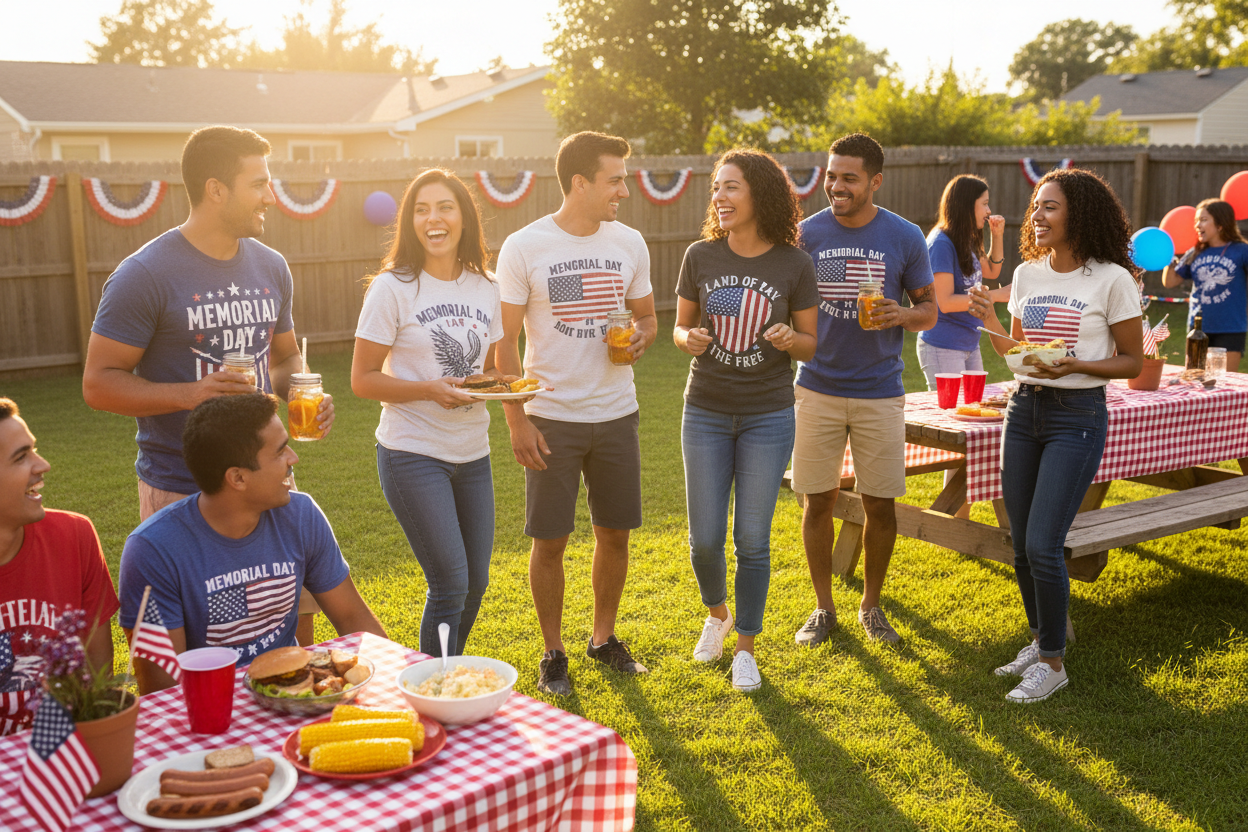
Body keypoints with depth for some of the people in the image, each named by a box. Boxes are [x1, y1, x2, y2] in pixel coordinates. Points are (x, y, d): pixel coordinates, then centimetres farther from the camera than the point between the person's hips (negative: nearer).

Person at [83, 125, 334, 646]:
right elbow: (99, 384, -9)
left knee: (295, 631, 10)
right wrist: (189, 393, -24)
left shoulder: (270, 267, 10)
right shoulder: (145, 274, -10)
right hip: (180, 489, -5)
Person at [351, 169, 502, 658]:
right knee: (450, 584, -7)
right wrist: (430, 389, -22)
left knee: (476, 582, 12)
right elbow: (362, 380, -9)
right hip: (413, 453, -6)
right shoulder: (393, 288, -9)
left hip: (472, 453, 6)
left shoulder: (485, 288, 6)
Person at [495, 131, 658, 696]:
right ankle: (553, 652, 21)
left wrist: (641, 338, -10)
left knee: (615, 533, 12)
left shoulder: (629, 244, 3)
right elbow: (505, 341, -6)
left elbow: (646, 316, 15)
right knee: (549, 540, 3)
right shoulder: (523, 248, -8)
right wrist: (516, 421, -11)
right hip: (551, 418, -3)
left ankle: (603, 637, 31)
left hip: (616, 415, 4)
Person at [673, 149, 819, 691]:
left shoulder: (794, 264, -6)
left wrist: (790, 338, -21)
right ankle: (716, 614, 37)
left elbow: (811, 344, 1)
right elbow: (680, 326, 7)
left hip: (768, 416, -1)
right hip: (706, 412, 2)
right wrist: (689, 338, -16)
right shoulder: (700, 256, -2)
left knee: (752, 541, 4)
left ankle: (746, 647, 22)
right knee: (705, 539, 5)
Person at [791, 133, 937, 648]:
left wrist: (902, 315, -17)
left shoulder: (905, 237, -1)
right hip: (818, 389, 0)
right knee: (819, 502, 5)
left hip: (880, 393, 0)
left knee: (880, 506, 5)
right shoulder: (808, 233, 0)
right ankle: (823, 607, 22)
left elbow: (930, 310, 6)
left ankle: (871, 605, 25)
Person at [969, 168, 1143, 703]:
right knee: (1021, 544, 10)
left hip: (1078, 417, -5)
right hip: (1024, 410, 6)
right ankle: (1040, 641, 31)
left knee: (1042, 546, -9)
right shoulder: (1027, 274, 8)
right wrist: (992, 324, -4)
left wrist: (1075, 365, -19)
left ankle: (1053, 663, 10)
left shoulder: (1112, 279, -8)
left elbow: (1133, 362, -3)